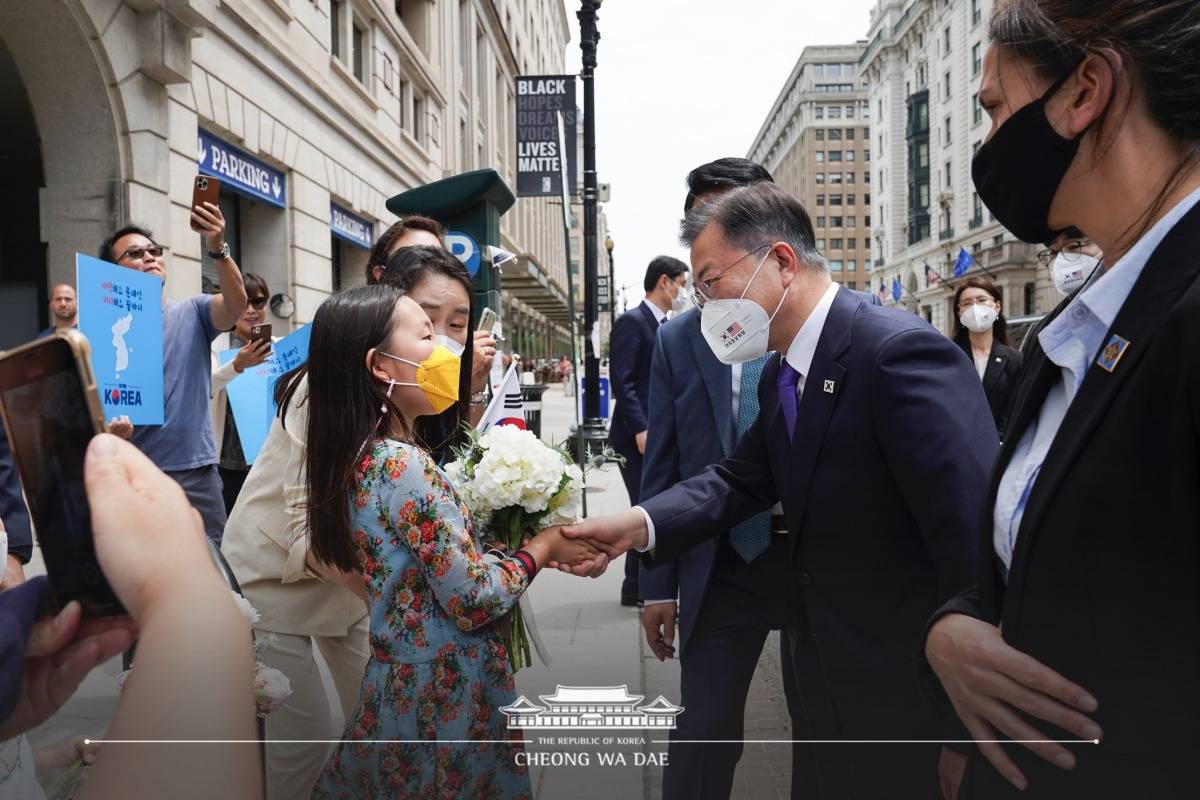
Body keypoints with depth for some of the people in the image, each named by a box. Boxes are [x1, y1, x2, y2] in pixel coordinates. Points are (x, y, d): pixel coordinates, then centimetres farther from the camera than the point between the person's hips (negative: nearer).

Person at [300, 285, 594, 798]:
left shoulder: (359, 457, 3)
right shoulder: (403, 465, -24)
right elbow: (473, 602, -23)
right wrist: (542, 547, -9)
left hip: (401, 681, 8)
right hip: (446, 693, -8)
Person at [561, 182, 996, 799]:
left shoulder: (900, 352, -25)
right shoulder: (782, 376, 5)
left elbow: (974, 532, -26)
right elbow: (741, 479, 9)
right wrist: (637, 525, -7)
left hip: (908, 692, -8)